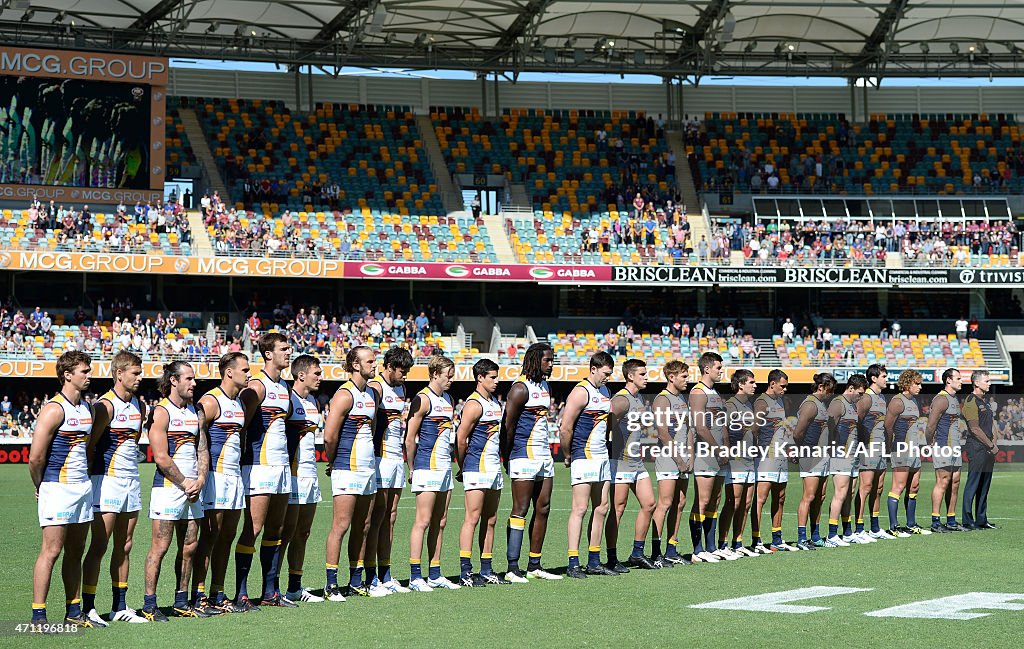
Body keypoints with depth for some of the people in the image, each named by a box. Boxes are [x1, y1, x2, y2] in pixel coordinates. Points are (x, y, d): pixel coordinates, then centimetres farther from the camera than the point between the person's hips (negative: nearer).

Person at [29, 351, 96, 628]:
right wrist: (42, 487, -1)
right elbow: (36, 457, -14)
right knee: (51, 550, -7)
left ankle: (74, 612, 16)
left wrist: (84, 477, 15)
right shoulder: (54, 410, -13)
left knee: (76, 551, 10)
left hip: (83, 487, 8)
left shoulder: (87, 408, 13)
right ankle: (38, 616, -4)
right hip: (58, 488, -8)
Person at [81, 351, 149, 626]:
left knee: (124, 546, 10)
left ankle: (119, 607, 16)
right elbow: (88, 444, -11)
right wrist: (90, 477, -11)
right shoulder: (105, 405, -11)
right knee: (99, 546, -7)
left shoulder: (139, 405, 12)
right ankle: (87, 607, -4)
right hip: (107, 480, -7)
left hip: (131, 479, 8)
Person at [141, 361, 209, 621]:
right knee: (160, 546, -6)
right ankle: (150, 605, -2)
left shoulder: (196, 412, 15)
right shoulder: (161, 412, -7)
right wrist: (185, 483, -9)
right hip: (168, 486, -7)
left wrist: (200, 480, -2)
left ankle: (181, 602, 17)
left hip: (192, 487, 7)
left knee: (189, 546, 8)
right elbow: (161, 457, -12)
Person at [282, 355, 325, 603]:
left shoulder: (313, 402, 16)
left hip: (310, 475, 8)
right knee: (286, 533, -7)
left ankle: (295, 587, 16)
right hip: (292, 476, -8)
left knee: (302, 533, 10)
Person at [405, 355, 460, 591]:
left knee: (440, 522, 9)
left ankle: (435, 575, 14)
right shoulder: (423, 399, -9)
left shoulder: (448, 399, 16)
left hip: (445, 466, 8)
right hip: (427, 467, -8)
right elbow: (410, 439, -9)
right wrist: (413, 468, -5)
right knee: (423, 521, -8)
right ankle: (415, 577, -5)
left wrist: (449, 460, 16)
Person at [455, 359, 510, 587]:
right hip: (477, 468, -9)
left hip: (494, 467, 9)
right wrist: (464, 467, -2)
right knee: (472, 518, -9)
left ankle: (486, 570, 13)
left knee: (490, 520, 9)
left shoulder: (496, 403, 17)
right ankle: (465, 571, -8)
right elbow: (460, 439, -12)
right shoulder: (474, 404, -11)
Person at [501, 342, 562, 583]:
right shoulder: (520, 388, -11)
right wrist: (507, 459, -10)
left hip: (544, 455, 9)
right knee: (520, 511, -7)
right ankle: (512, 568, -6)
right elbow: (508, 426, -12)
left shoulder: (544, 386, 17)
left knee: (542, 509, 8)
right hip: (524, 456, -9)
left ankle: (534, 566, 14)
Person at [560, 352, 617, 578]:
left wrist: (605, 446, 16)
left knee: (601, 508, 9)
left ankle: (594, 562, 15)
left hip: (603, 456, 9)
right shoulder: (581, 392, -12)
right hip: (584, 457, -9)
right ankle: (573, 564, -8)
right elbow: (565, 429, -15)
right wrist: (568, 455, -6)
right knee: (580, 508, -9)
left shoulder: (605, 391, 15)